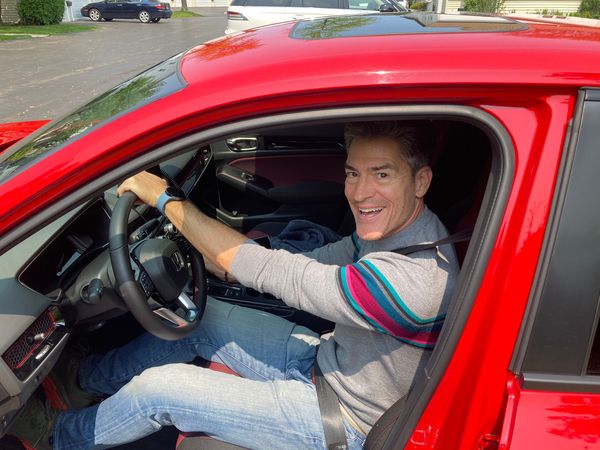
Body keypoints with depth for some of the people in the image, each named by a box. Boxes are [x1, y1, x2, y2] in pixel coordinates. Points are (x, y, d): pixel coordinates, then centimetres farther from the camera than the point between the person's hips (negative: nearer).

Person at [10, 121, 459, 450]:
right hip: (325, 358, 8)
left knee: (157, 388, -7)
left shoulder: (410, 279, -36)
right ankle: (89, 378, 31)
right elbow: (315, 262, 3)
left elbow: (264, 270, -34)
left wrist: (165, 198, -24)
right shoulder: (392, 227, -8)